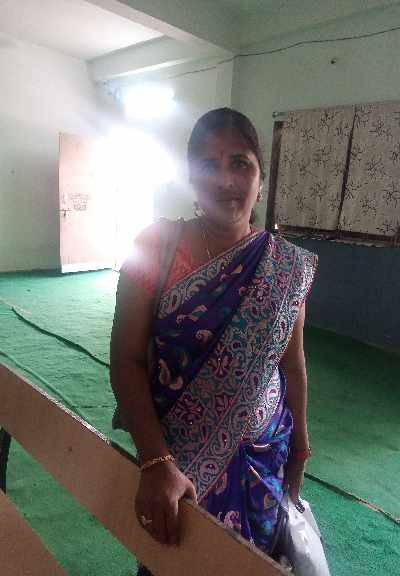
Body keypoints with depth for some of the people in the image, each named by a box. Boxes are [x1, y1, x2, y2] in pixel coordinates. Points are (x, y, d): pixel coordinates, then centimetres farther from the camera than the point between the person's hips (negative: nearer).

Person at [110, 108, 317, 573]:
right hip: (171, 452, -1)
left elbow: (292, 364, 2)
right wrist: (157, 462, -24)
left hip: (261, 454, 2)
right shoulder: (155, 247, -15)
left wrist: (299, 447, 12)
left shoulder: (290, 267, -9)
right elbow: (126, 360, -16)